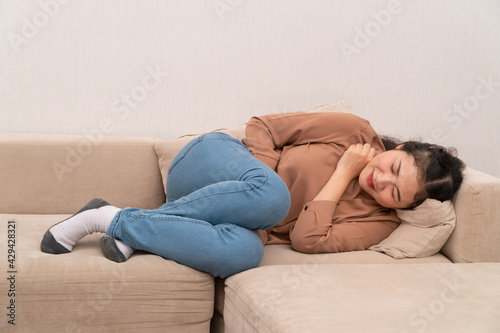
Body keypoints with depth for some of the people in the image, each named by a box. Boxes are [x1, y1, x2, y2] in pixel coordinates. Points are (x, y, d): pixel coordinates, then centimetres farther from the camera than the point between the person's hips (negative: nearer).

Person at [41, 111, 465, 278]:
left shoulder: (377, 223, -3)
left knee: (242, 253, -38)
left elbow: (308, 239, -16)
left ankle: (119, 222, -21)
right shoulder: (354, 130, -6)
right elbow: (262, 126, -1)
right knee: (271, 194, -39)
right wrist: (265, 188, -17)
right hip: (211, 163, -1)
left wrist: (343, 173, -16)